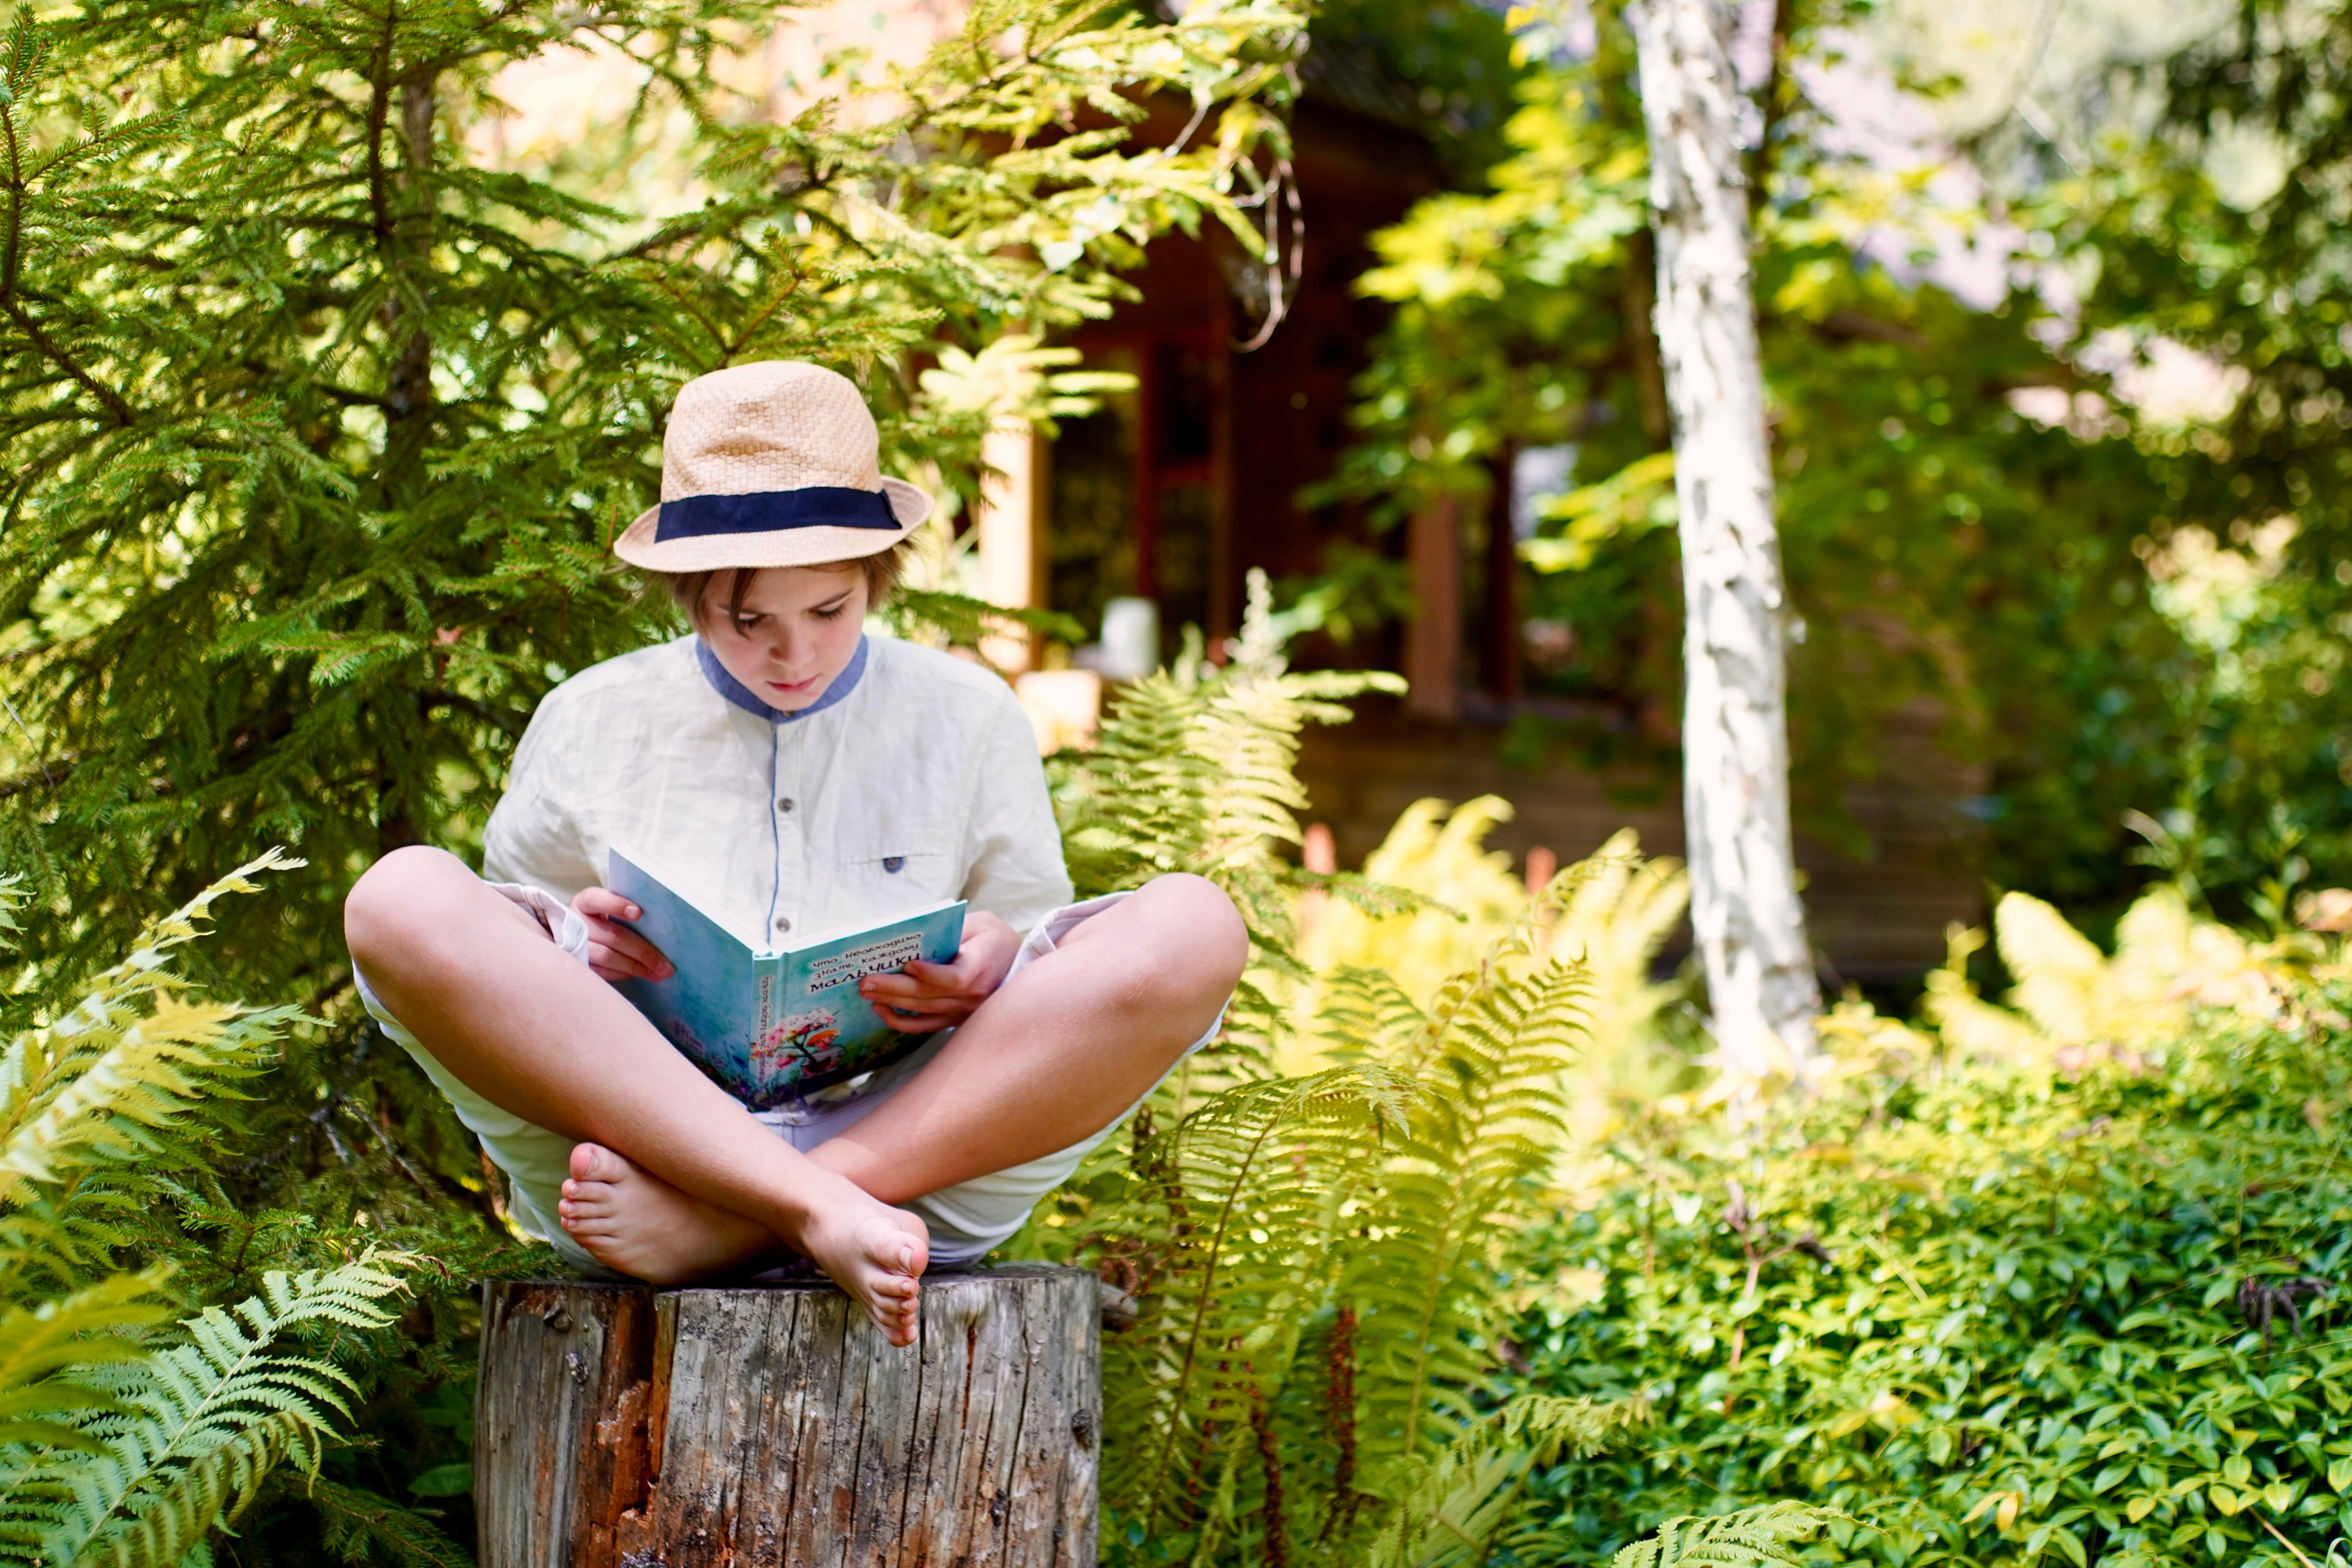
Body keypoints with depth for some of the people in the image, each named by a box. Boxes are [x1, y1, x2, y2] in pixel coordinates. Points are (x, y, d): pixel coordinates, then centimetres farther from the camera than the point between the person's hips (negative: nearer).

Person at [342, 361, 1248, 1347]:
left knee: (1192, 928, -23)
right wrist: (573, 946, -5)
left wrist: (992, 962, -7)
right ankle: (827, 1217, -36)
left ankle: (720, 1226, -31)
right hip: (631, 1137, 0)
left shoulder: (967, 720, 16)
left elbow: (1030, 926, 19)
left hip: (931, 1149, 1)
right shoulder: (590, 722, 15)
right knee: (402, 899, -23)